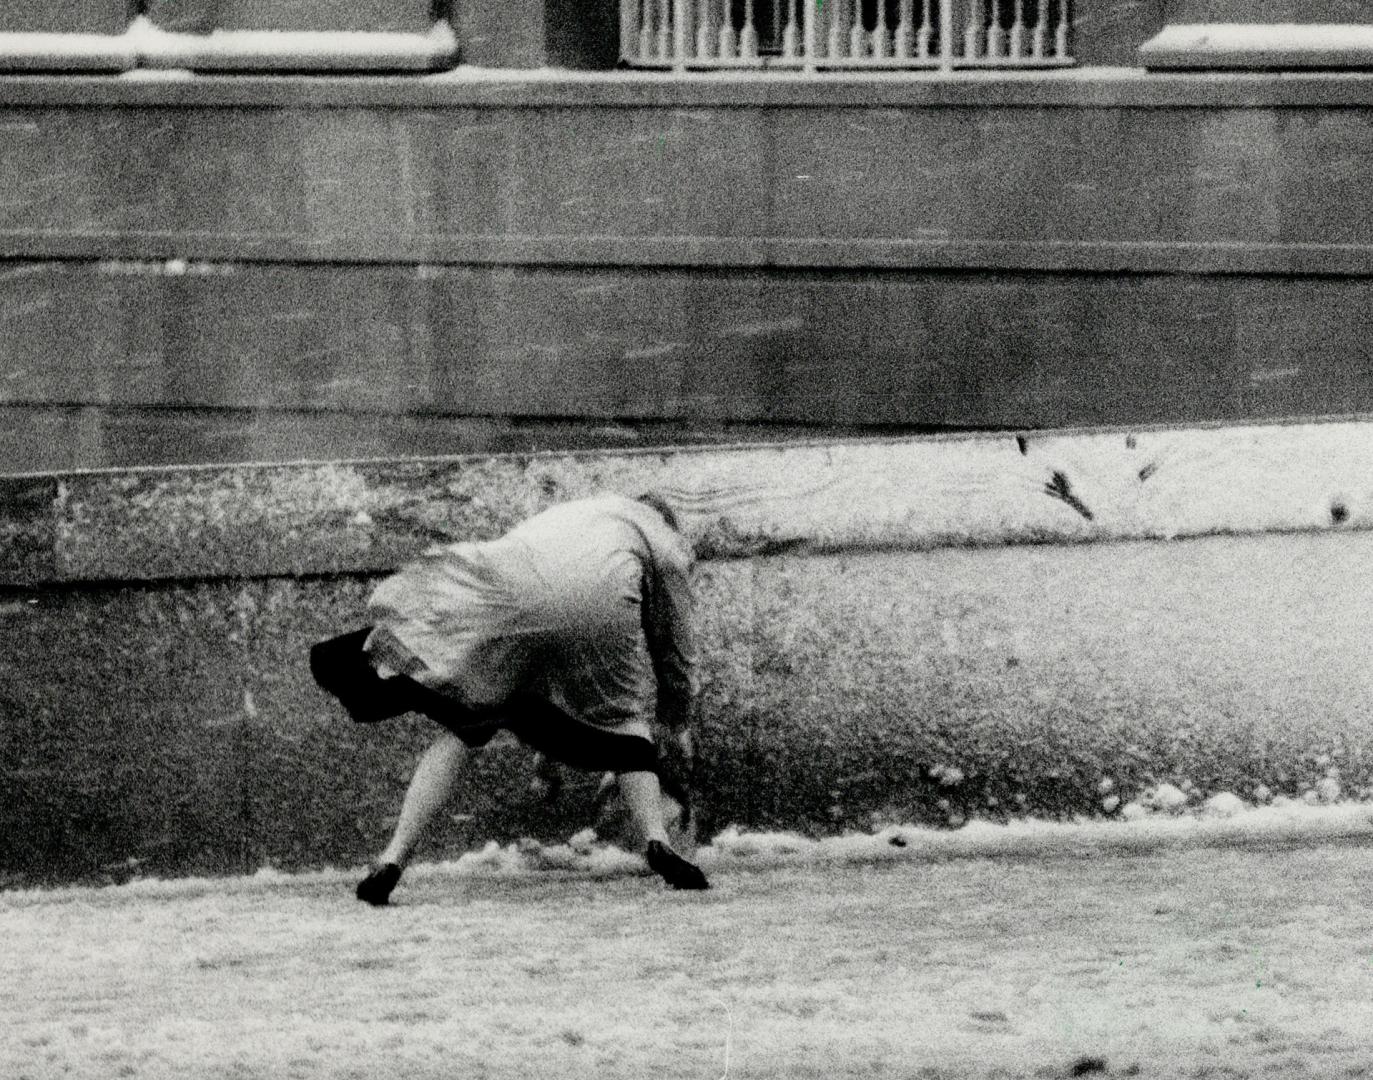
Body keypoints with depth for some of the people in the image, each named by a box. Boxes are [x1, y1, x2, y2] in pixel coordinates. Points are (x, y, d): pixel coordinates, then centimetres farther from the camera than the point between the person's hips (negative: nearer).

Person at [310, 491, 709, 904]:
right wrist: (678, 725, 49)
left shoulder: (571, 513, 44)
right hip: (594, 608, -2)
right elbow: (677, 645, 35)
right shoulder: (665, 542, 31)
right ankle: (657, 844, 6)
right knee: (623, 719, 21)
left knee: (464, 730, 7)